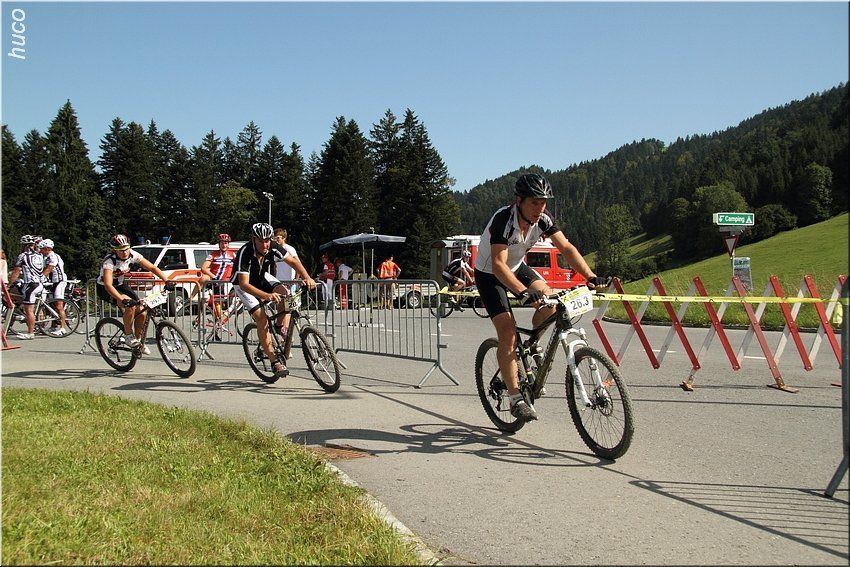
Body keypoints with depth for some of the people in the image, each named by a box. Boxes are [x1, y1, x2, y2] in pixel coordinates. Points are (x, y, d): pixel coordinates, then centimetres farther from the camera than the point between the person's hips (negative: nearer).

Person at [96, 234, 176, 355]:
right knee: (131, 305, -31)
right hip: (104, 289, -6)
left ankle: (138, 341, 14)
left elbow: (152, 268, -12)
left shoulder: (132, 254, -17)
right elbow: (108, 285, -44)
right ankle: (128, 336, -12)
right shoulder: (109, 261, -32)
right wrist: (123, 300, -57)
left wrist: (167, 281, -26)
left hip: (120, 285, 6)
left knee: (142, 313, -8)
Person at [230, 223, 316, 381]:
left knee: (283, 293, -25)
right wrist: (266, 295, -57)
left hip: (262, 277, 5)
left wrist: (307, 277, -28)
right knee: (262, 318, -19)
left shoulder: (273, 248, -23)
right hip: (244, 285, -4)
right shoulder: (245, 253, -36)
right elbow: (244, 284, -43)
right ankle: (275, 363, -16)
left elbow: (293, 261, -11)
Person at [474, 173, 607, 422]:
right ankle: (516, 399, -9)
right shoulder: (503, 220, -33)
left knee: (550, 302, -19)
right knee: (508, 333, -17)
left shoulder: (543, 219, -16)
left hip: (516, 267, 6)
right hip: (489, 275, -6)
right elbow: (498, 264, -42)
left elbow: (566, 247, -19)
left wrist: (590, 276, -33)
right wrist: (524, 293, -56)